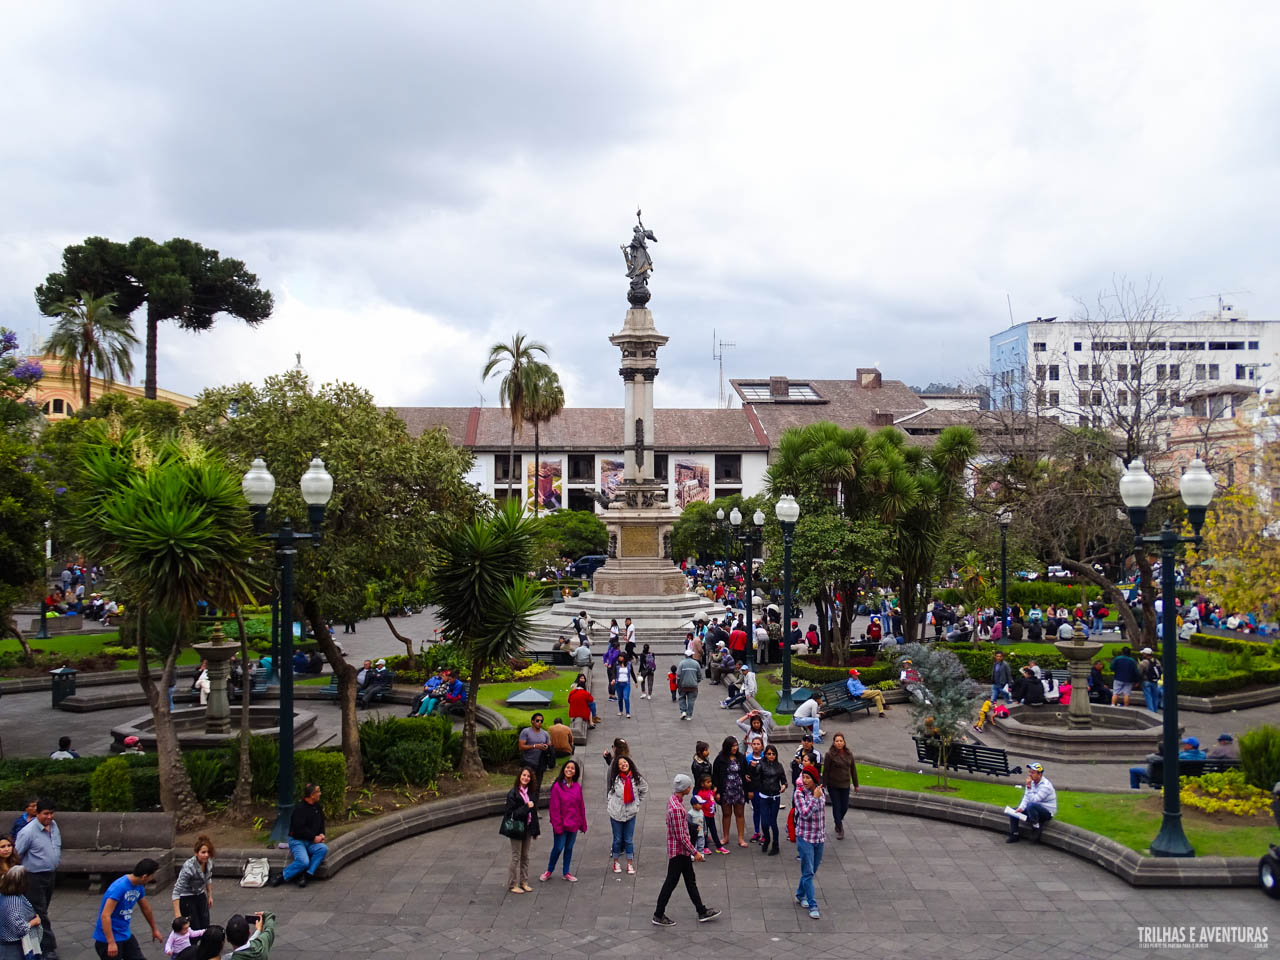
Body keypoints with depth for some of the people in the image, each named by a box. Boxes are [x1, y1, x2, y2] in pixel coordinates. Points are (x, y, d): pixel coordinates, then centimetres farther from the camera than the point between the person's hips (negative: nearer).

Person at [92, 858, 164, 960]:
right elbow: (105, 915, -29)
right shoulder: (119, 887, -25)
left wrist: (154, 929, 30)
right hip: (108, 938, -8)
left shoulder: (139, 887, 1)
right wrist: (111, 943, -32)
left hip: (125, 935, 8)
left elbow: (146, 909, 18)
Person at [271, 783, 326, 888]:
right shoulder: (299, 808, -13)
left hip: (312, 842, 7)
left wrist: (321, 834, 5)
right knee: (304, 862, -31)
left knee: (323, 848, -25)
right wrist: (314, 837, -14)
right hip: (297, 841, -7)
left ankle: (306, 875, -21)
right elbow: (299, 829, -19)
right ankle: (283, 876, -10)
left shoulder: (317, 807, 12)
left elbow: (321, 823, 24)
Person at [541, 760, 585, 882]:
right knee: (558, 848, 1)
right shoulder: (557, 786, -13)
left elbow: (581, 806, 7)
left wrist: (583, 824, 8)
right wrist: (557, 825, -14)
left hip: (573, 824, 4)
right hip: (561, 823, -4)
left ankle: (566, 873, 26)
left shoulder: (577, 787, 1)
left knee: (569, 847, 13)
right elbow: (554, 808, -12)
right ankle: (549, 871, 22)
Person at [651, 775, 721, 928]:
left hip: (683, 851, 10)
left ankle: (702, 912, 28)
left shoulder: (674, 800, 3)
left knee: (691, 880, 17)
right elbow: (681, 836, -26)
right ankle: (658, 916, 15)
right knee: (671, 882, 3)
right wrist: (695, 852, -16)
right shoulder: (676, 808, -29)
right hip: (678, 851, -10)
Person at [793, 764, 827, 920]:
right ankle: (813, 906, -2)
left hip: (819, 838, 5)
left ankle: (800, 895, 35)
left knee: (813, 871, 15)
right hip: (805, 838, -5)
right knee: (808, 873, -5)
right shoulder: (800, 793, -12)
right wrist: (815, 798, -23)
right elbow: (805, 814, -24)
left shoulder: (820, 793, 3)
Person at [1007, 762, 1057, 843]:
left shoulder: (1046, 785, -23)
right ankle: (1014, 835, 1)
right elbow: (1026, 798, 3)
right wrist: (1021, 808, -13)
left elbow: (1034, 800, -29)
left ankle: (1036, 828, -20)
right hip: (1034, 810, 8)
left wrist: (1028, 786, -32)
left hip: (1047, 813, -8)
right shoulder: (1032, 782, 3)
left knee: (1031, 805, -38)